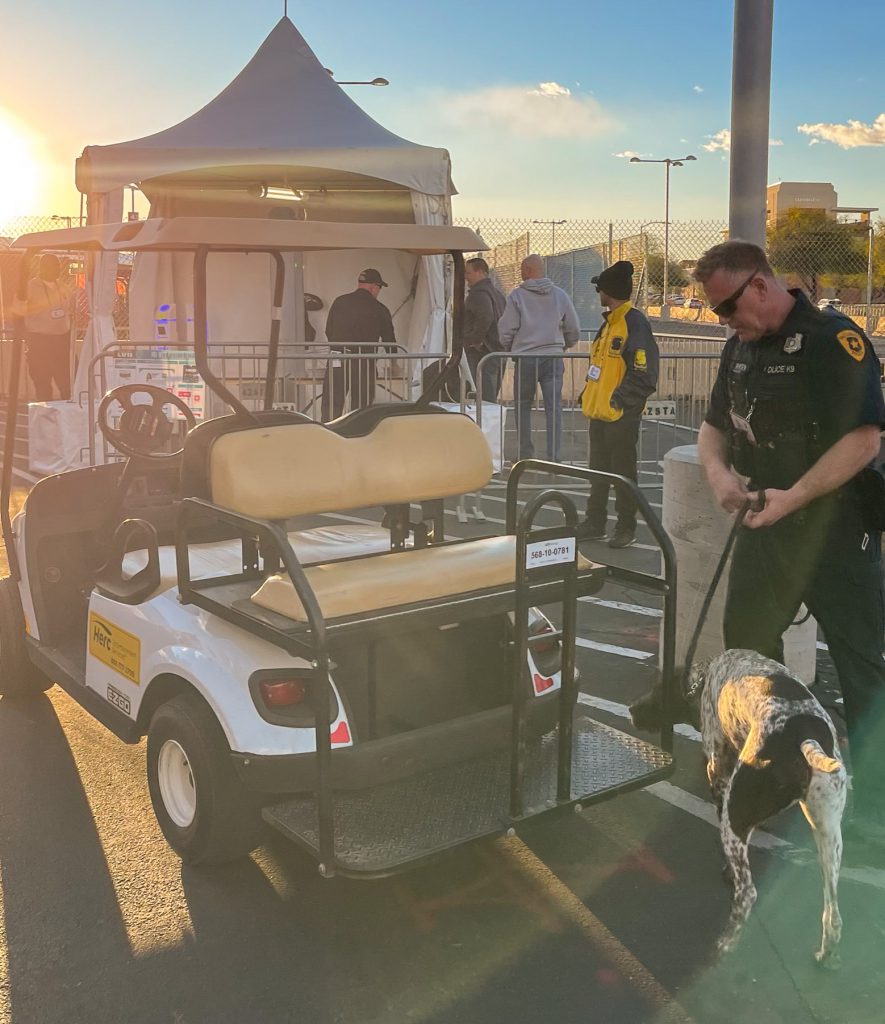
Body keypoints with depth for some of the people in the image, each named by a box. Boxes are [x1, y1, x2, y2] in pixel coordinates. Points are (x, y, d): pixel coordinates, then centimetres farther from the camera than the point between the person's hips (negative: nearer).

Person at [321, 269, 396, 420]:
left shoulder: (339, 302, 9)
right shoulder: (380, 310, 3)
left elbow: (328, 331, 14)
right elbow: (389, 339, 12)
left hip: (336, 362, 1)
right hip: (365, 364, -1)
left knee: (331, 408, 2)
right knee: (361, 409, 7)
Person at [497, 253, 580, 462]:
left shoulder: (517, 296, -5)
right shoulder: (560, 295, 4)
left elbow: (506, 330, -5)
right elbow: (574, 329, 8)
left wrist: (510, 349, 15)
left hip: (525, 359, -2)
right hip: (553, 358, 2)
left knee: (523, 406, 12)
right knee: (554, 408, 2)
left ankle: (525, 455, 14)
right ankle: (553, 457, -2)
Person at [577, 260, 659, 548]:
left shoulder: (635, 324, -16)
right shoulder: (608, 323, 14)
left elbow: (643, 374, -21)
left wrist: (620, 400, -21)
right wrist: (588, 394, 13)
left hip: (622, 415, -9)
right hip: (599, 412, 9)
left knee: (623, 472, 2)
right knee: (598, 471, 16)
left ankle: (626, 528, 13)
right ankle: (594, 523, 26)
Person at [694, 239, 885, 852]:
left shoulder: (834, 340, -15)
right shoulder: (741, 348, 10)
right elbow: (715, 425, 17)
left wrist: (795, 496, -28)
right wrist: (717, 469, -5)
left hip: (836, 531, -8)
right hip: (766, 527, 8)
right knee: (746, 646, 17)